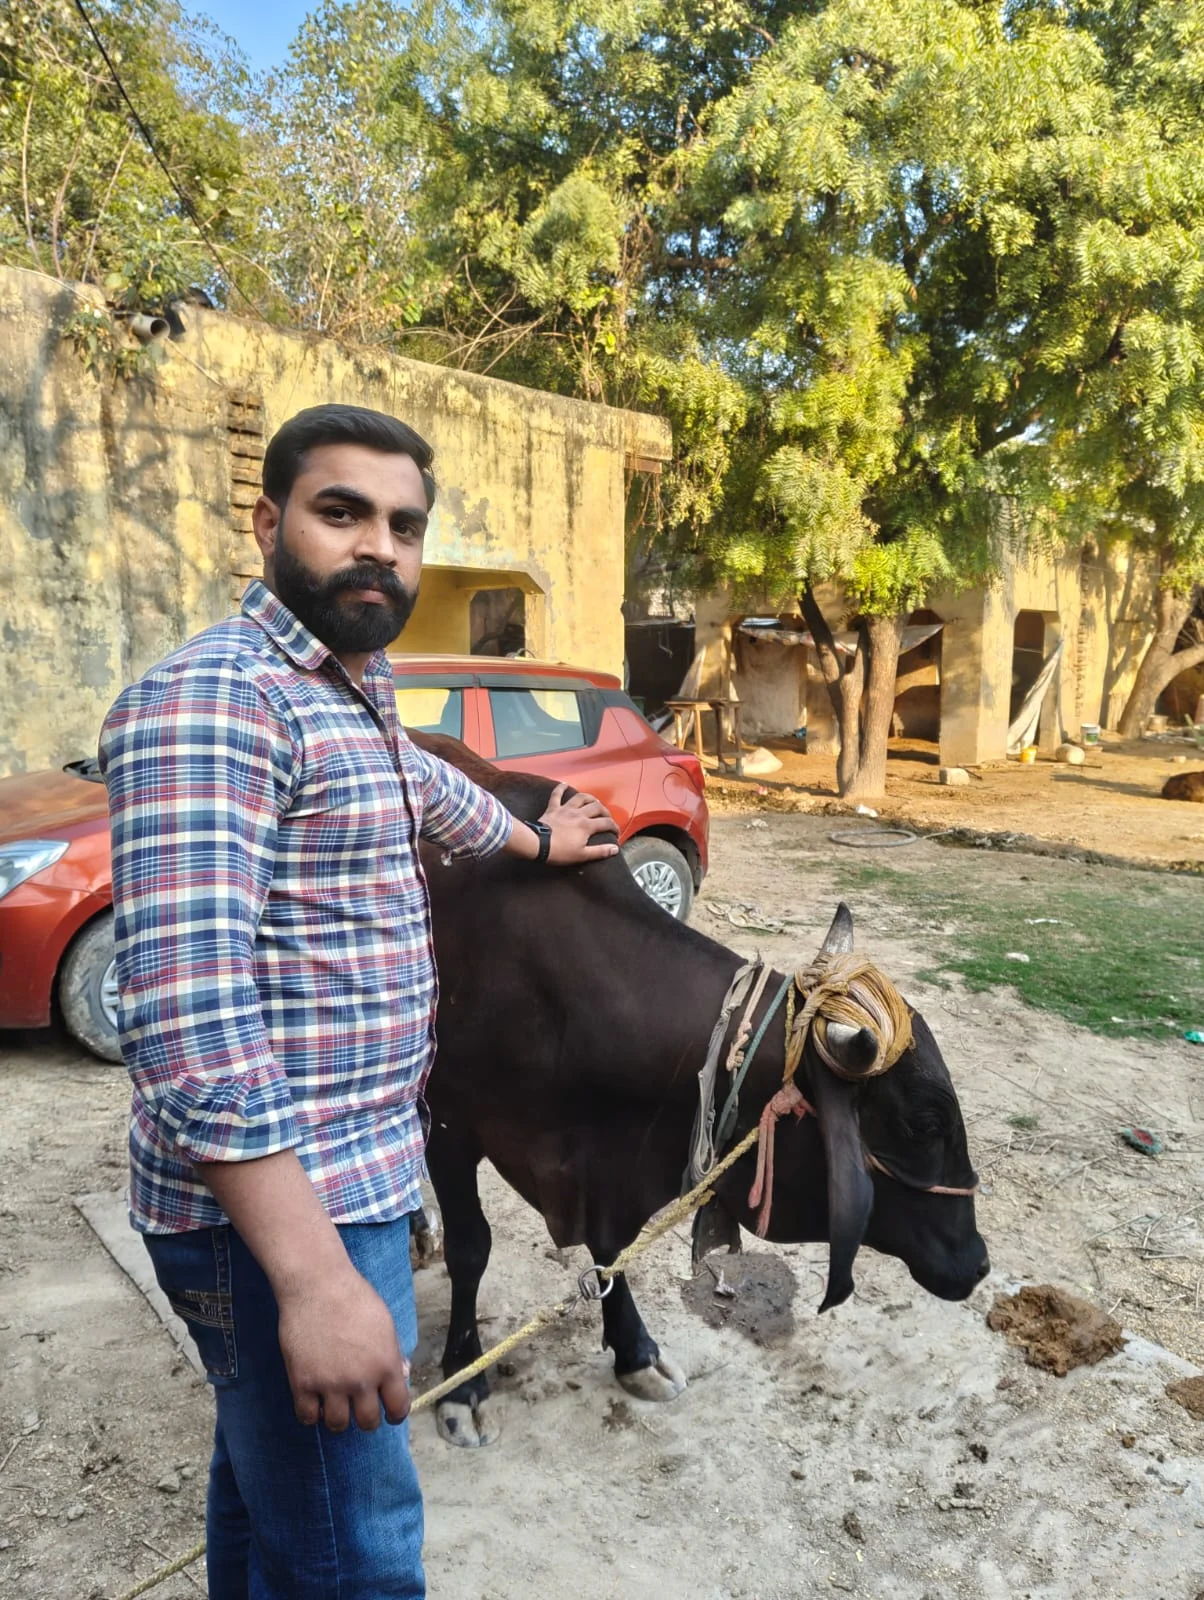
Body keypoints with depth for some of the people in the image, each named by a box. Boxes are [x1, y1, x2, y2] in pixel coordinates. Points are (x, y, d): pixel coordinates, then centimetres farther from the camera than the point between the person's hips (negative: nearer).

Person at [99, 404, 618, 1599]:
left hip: (345, 1174, 10)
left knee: (273, 1468, 27)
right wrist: (314, 1277, -30)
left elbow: (425, 791, 32)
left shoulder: (353, 689, 10)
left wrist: (535, 841, 47)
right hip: (279, 1201, -9)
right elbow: (190, 1017, -28)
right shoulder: (212, 700, -20)